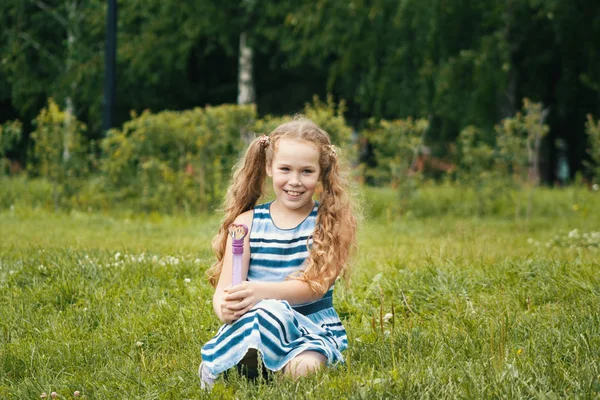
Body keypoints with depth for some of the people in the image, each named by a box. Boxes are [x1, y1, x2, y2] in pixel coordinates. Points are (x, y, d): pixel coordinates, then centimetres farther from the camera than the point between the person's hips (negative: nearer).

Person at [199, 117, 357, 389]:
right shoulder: (247, 222, 7)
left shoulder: (328, 222, 3)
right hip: (250, 323, 0)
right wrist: (225, 308, -28)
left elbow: (315, 286, -10)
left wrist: (261, 291, -28)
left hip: (312, 327, 0)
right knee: (269, 310, -36)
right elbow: (224, 290, -1)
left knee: (305, 366, -35)